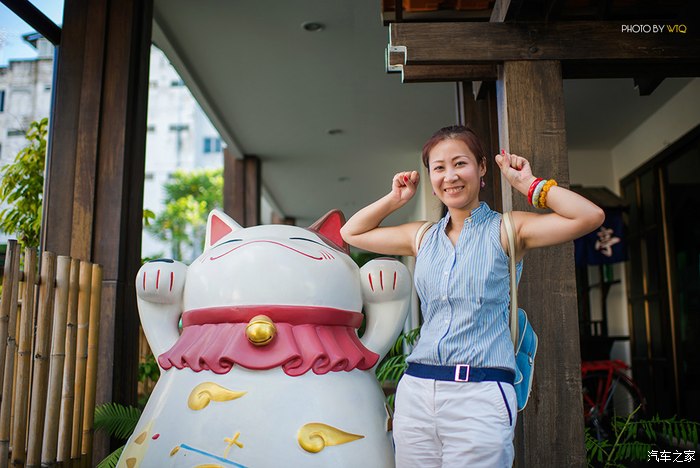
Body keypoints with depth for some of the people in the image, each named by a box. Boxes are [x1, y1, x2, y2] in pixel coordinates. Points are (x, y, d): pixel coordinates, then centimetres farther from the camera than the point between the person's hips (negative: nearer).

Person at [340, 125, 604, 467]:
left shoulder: (505, 229, 1)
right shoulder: (423, 237, 13)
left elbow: (589, 217, -11)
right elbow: (351, 233, 24)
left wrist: (526, 183, -3)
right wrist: (396, 198, 16)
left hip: (481, 395, -4)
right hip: (416, 390, 4)